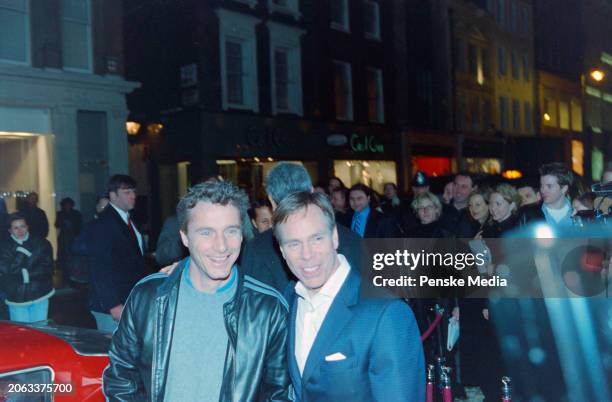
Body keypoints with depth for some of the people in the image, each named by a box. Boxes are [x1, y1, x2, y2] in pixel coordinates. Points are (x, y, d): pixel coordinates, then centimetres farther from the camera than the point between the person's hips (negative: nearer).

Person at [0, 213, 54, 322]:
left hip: (39, 295, 0)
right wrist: (20, 254, -15)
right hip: (16, 298, 0)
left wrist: (28, 275, -14)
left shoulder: (42, 244, 1)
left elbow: (47, 268, -4)